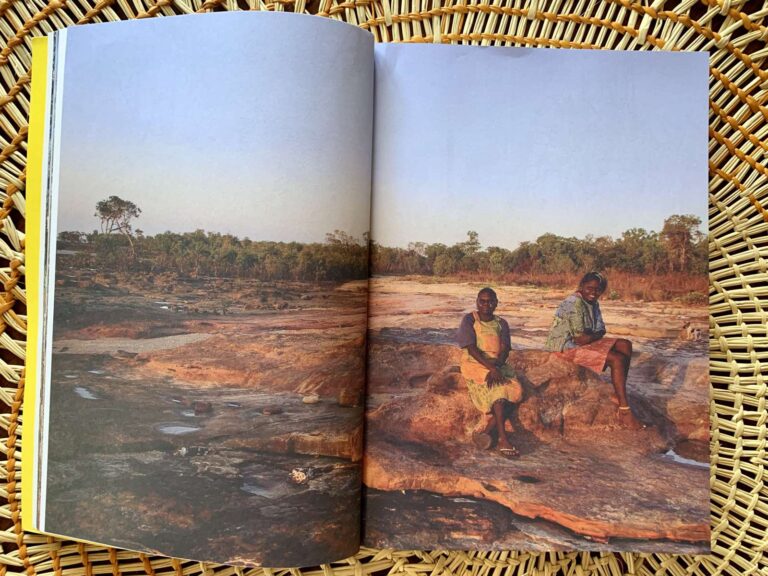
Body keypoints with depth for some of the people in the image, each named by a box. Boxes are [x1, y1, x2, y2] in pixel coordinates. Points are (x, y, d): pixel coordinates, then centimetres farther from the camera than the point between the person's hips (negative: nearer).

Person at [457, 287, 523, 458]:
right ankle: (503, 440, -28)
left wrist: (496, 366, -21)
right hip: (475, 365, -5)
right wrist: (490, 367, -23)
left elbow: (505, 351, 0)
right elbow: (471, 348, -11)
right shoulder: (469, 320, 0)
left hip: (498, 366, 5)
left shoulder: (501, 323, 12)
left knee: (515, 390, -23)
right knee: (499, 389, -30)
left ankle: (486, 431, -19)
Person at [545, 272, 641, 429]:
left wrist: (591, 336, -13)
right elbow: (581, 339, -24)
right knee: (617, 359, -20)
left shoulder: (592, 303, 10)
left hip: (582, 342, 10)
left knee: (625, 345, 5)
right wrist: (596, 335, -4)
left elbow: (601, 330, 8)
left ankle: (619, 395, 8)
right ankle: (624, 412, -13)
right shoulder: (574, 304, -20)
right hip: (567, 348, -10)